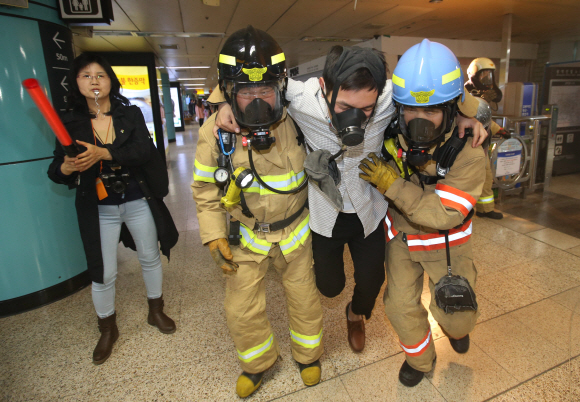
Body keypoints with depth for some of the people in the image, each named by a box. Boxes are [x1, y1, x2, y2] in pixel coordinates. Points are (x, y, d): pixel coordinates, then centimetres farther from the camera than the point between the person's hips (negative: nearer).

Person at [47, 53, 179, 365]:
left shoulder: (131, 114, -2)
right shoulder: (70, 122, -1)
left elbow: (144, 151, -18)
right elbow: (55, 172, -3)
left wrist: (103, 153, -31)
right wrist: (67, 167, -27)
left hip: (138, 202, 0)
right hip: (99, 210, 0)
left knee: (150, 258, 14)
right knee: (103, 272, 5)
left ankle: (156, 311, 38)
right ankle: (107, 330, 31)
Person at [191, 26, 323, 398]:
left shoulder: (296, 121, -17)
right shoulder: (216, 130, -15)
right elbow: (206, 188, -4)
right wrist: (215, 236, -8)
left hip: (294, 230, 0)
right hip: (246, 234, 1)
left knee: (305, 299, 16)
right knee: (242, 311, 11)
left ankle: (308, 354, 48)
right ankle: (258, 362, 44)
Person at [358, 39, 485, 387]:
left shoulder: (469, 152, -27)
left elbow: (444, 214, -30)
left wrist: (392, 184, -35)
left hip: (446, 241, -2)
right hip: (402, 238, 2)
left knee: (455, 316, 7)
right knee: (401, 306, 5)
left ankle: (457, 327, 49)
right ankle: (420, 358, 37)